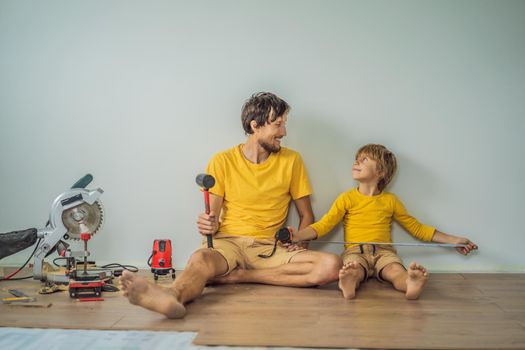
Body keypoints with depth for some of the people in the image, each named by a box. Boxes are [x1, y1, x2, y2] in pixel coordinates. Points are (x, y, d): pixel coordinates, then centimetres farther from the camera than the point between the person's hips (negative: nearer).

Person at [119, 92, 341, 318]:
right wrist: (208, 225, -18)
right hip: (227, 242, -1)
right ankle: (172, 296, -68)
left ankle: (237, 275, -27)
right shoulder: (223, 161, 6)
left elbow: (306, 215, 15)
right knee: (201, 259, -37)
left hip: (269, 248, 2)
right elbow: (213, 217, 6)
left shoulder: (291, 161, 9)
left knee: (332, 266, -27)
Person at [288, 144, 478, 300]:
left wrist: (453, 240, 18)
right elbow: (324, 224, 3)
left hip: (383, 251, 1)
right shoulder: (347, 198, 12)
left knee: (396, 271, -34)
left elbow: (416, 227, 22)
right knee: (354, 271, -37)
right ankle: (347, 284, -68)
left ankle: (412, 283, -64)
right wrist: (298, 235, -16)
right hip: (355, 251, -1)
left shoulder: (390, 200, 16)